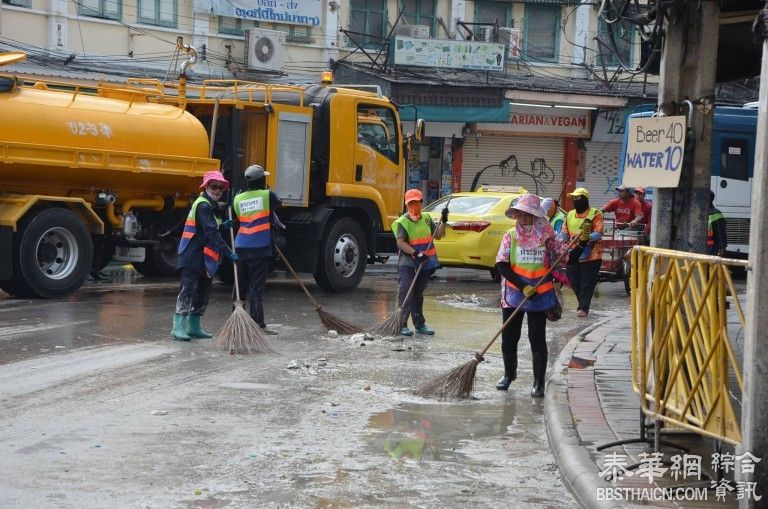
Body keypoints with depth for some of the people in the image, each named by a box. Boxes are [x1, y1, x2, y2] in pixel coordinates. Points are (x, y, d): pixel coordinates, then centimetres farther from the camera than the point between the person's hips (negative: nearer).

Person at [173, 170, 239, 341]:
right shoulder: (203, 205, -15)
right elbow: (211, 233, -24)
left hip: (204, 258, 10)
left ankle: (194, 326, 21)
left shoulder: (211, 205, 18)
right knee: (188, 289, -14)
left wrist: (222, 225, 11)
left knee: (203, 292, 13)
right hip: (193, 257, -10)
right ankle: (178, 327, -16)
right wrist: (228, 252, -27)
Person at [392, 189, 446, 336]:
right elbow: (400, 242, -22)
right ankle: (402, 324, -9)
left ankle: (419, 324, 22)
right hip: (407, 263, -6)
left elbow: (437, 236, 13)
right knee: (406, 292, -12)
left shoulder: (426, 218, 9)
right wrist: (415, 253, -33)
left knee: (419, 293, 15)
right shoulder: (402, 222, -11)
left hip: (424, 263, 6)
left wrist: (443, 221, -1)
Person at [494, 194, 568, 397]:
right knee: (508, 337, 11)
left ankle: (539, 383, 8)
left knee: (537, 340, 0)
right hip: (513, 295, 1)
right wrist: (523, 287, -16)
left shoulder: (546, 236, -2)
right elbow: (502, 266, -9)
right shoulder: (510, 236, -2)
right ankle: (509, 374, 33)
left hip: (539, 296, -1)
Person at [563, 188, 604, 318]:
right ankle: (583, 305, 23)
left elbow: (598, 233, -14)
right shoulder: (570, 215, 16)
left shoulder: (595, 214, -3)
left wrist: (588, 238, -33)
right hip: (573, 256, 6)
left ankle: (583, 308, -3)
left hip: (591, 256, -6)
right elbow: (564, 233, 17)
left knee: (587, 283, -5)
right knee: (574, 283, 7)